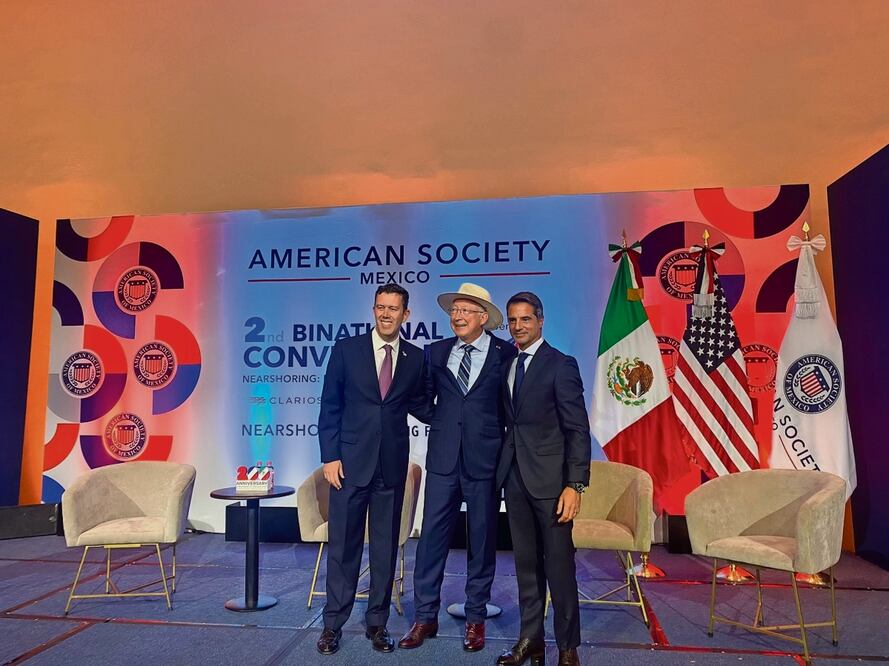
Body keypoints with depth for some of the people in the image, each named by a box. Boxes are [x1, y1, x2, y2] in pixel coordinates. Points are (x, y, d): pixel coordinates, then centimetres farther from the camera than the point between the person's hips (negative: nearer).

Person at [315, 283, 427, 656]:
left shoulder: (416, 358, 4)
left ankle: (377, 623, 27)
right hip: (350, 462, -1)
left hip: (392, 465, 2)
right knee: (343, 546, 7)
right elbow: (330, 407, 0)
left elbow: (419, 404, 9)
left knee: (386, 547, 11)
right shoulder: (346, 350, 0)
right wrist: (330, 456, -6)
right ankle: (333, 624, 23)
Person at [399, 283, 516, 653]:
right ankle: (425, 616, 20)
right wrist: (443, 422, 0)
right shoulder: (437, 351, 7)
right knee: (432, 535, 5)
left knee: (482, 539, 10)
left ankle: (476, 618, 25)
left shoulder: (506, 354, -2)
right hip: (443, 457, 2)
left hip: (485, 459, -2)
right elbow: (426, 399, 14)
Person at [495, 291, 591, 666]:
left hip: (549, 479, -5)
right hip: (515, 477, 6)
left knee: (559, 565, 3)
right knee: (525, 563, 13)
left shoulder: (561, 365, -7)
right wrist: (502, 471, 3)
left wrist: (575, 485, -16)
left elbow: (578, 430, -10)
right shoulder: (506, 364, 10)